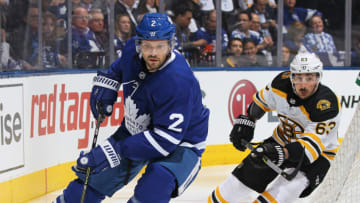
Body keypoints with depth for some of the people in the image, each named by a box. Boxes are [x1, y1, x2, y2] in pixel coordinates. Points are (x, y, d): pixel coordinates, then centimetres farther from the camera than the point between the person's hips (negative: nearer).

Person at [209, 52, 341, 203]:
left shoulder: (326, 104, -32)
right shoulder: (283, 82, -15)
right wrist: (246, 121, 5)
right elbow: (263, 100, 8)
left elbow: (312, 144, -39)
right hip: (282, 140, 5)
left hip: (318, 154, -5)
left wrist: (282, 154, -52)